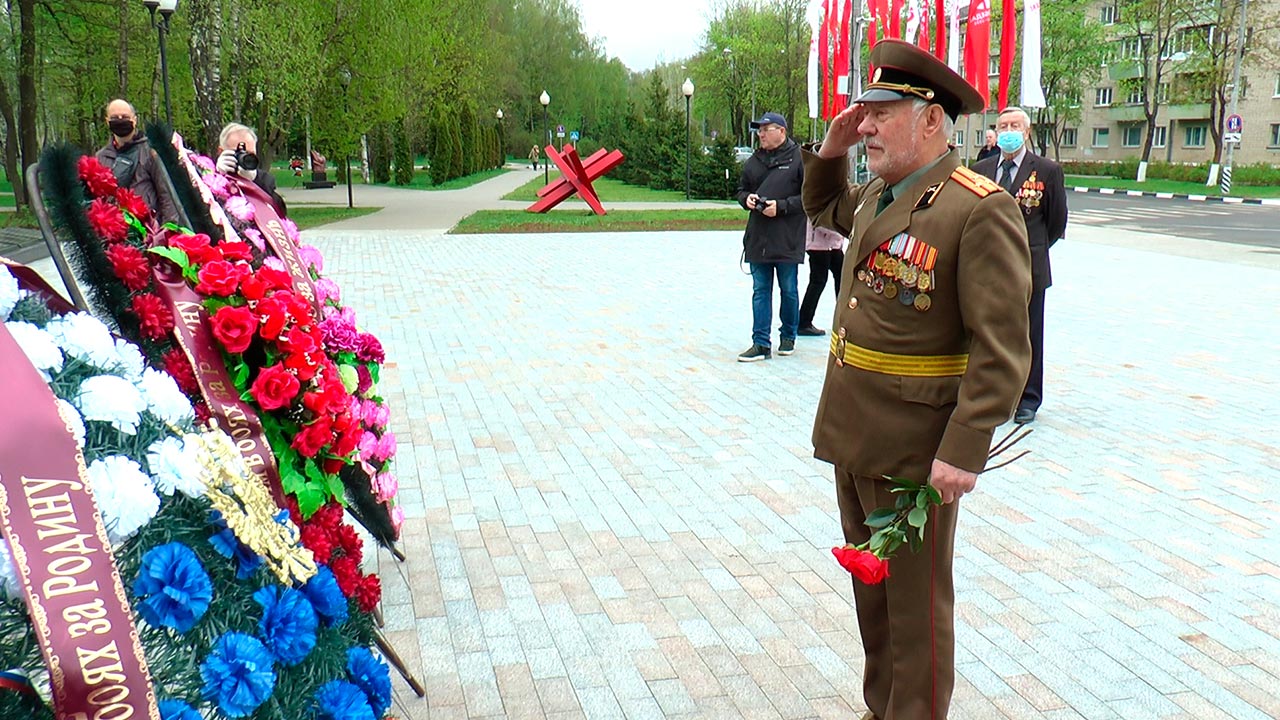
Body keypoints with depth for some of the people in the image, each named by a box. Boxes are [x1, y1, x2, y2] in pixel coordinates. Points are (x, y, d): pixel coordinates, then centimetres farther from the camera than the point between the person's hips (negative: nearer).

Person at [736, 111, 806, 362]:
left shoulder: (798, 158, -6)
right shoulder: (754, 161, 11)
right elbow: (741, 190, 21)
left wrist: (782, 206, -17)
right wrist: (746, 199, -1)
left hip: (787, 240, -5)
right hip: (758, 238, 5)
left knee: (788, 290, 8)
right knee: (760, 291, 5)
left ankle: (788, 337, 25)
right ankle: (761, 343, 8)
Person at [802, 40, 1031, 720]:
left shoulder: (982, 210, -17)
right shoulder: (877, 194, 9)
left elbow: (1002, 350, -21)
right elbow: (822, 208, 33)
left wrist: (965, 452, -25)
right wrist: (831, 149, 14)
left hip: (915, 452, -8)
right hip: (852, 435, 9)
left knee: (916, 604, 7)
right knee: (870, 591, 21)